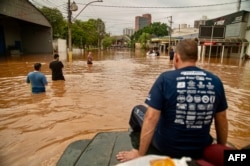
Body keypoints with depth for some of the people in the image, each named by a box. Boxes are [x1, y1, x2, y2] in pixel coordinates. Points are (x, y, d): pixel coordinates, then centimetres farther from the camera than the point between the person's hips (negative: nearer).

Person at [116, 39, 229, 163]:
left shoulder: (165, 78, -18)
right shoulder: (215, 81, -6)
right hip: (201, 150, 4)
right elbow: (222, 119, 1)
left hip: (168, 147, -4)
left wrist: (140, 154, -12)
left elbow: (151, 118, -21)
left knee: (137, 110, 17)